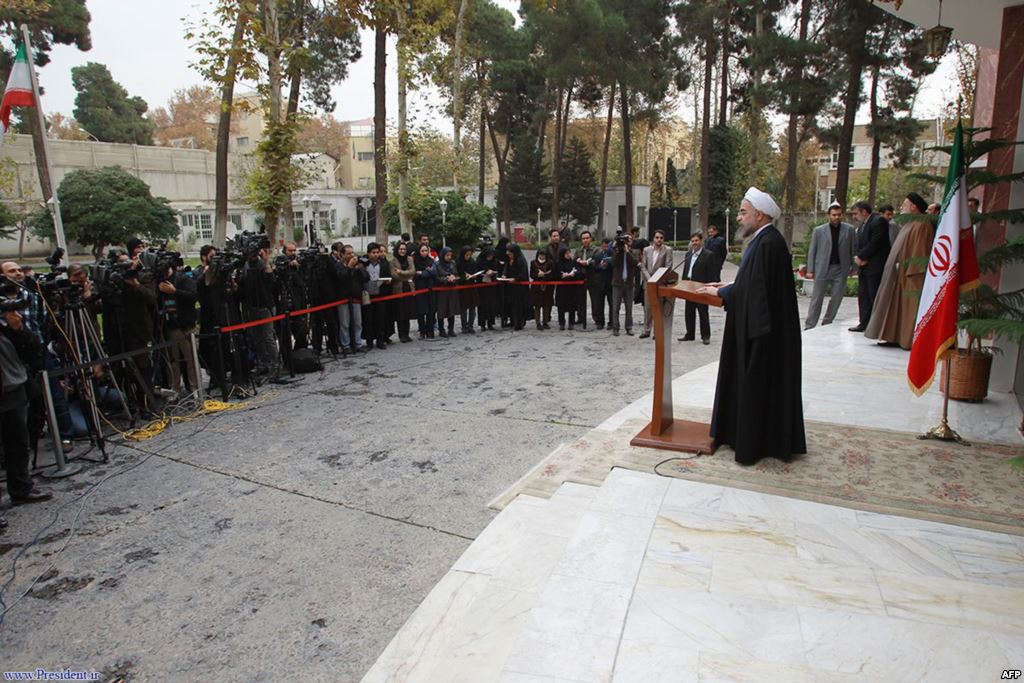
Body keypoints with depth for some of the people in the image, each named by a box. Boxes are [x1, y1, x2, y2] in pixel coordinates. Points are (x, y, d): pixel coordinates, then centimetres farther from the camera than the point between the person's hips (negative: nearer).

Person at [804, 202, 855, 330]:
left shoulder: (849, 229, 4)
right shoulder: (818, 230, 1)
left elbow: (853, 249, 5)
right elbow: (812, 251, 2)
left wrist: (854, 267, 0)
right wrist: (810, 270, -3)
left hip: (840, 269, 2)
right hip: (822, 269, -2)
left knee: (837, 298, 6)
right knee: (816, 299, 1)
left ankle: (827, 323, 20)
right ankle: (809, 326, 4)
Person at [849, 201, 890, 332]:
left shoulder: (879, 221, -10)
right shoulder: (863, 224, 18)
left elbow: (874, 244, -18)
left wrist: (860, 256, -11)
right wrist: (858, 257, -3)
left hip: (875, 267, -9)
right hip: (864, 266, 9)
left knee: (874, 296, -7)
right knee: (863, 295, 11)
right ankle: (864, 323, 17)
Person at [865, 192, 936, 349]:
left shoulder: (921, 225, -14)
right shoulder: (911, 224, 17)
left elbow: (920, 251, -19)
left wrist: (909, 271, -22)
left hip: (911, 276, -10)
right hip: (902, 273, 10)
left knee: (910, 307, -5)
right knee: (897, 304, 10)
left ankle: (910, 340, 0)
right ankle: (895, 336, 13)